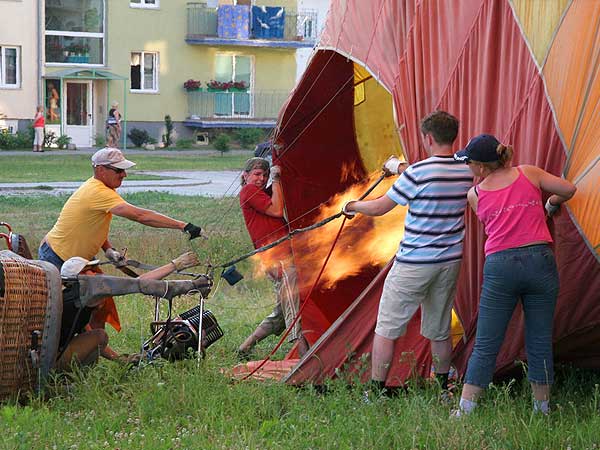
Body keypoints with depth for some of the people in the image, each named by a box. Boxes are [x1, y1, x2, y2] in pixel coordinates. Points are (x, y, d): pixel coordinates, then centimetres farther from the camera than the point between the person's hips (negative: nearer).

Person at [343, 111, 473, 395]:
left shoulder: (419, 172, -17)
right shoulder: (466, 171, 0)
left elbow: (380, 207, -8)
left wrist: (353, 206, 12)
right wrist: (400, 168, 32)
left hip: (414, 263, -6)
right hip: (450, 262, 6)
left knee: (386, 328, 5)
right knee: (440, 331, 19)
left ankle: (376, 390, 6)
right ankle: (443, 387, 27)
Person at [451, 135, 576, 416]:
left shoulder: (475, 195, 4)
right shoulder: (528, 174, 4)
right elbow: (568, 189, 7)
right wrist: (551, 205, 27)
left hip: (499, 268, -1)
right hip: (540, 262, 1)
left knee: (485, 347, 5)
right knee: (540, 343, 10)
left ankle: (464, 411, 5)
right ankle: (542, 411, 17)